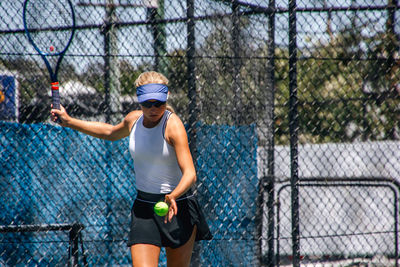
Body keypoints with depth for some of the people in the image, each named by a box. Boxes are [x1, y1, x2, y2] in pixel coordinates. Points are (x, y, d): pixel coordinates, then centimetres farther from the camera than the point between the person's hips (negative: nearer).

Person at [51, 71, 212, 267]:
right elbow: (111, 132, 27)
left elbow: (190, 174, -24)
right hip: (143, 209, 4)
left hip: (178, 207, -4)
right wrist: (69, 122, 26)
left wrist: (173, 196, -44)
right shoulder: (133, 120, 1)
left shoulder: (173, 124, -16)